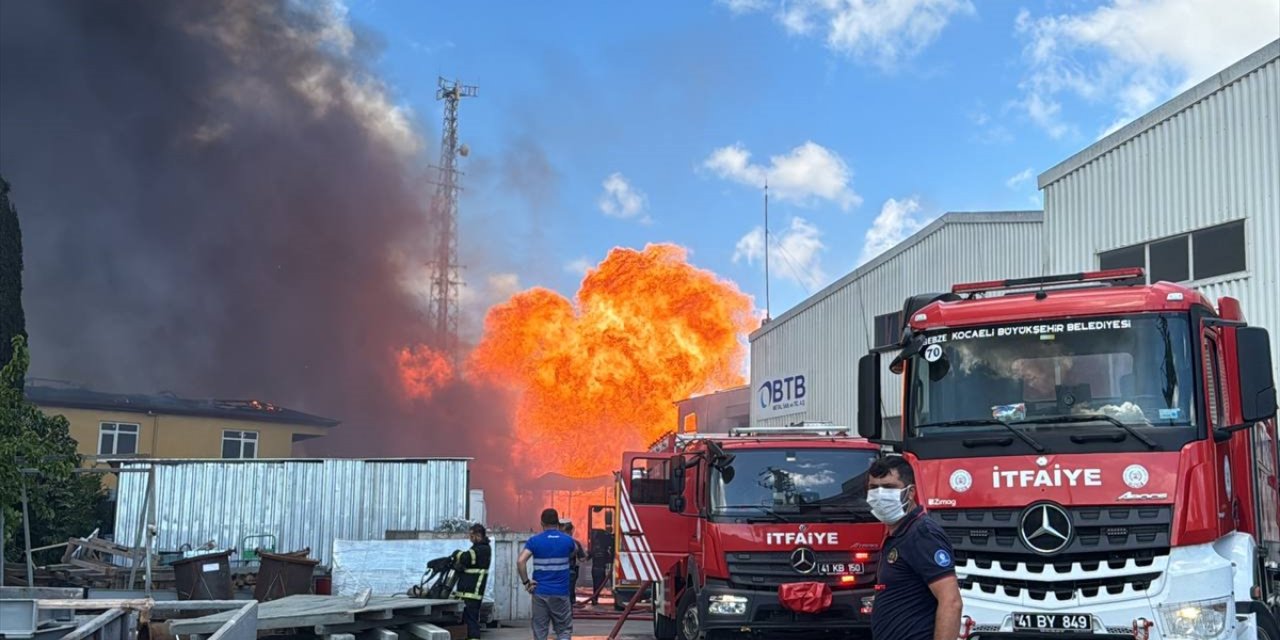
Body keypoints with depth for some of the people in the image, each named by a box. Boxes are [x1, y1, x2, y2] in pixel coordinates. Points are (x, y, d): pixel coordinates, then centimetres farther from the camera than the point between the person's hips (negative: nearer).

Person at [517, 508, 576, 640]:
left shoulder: (535, 541, -3)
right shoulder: (567, 540, 1)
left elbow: (520, 561, -16)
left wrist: (526, 582, -7)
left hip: (540, 592, 0)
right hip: (561, 593, 0)